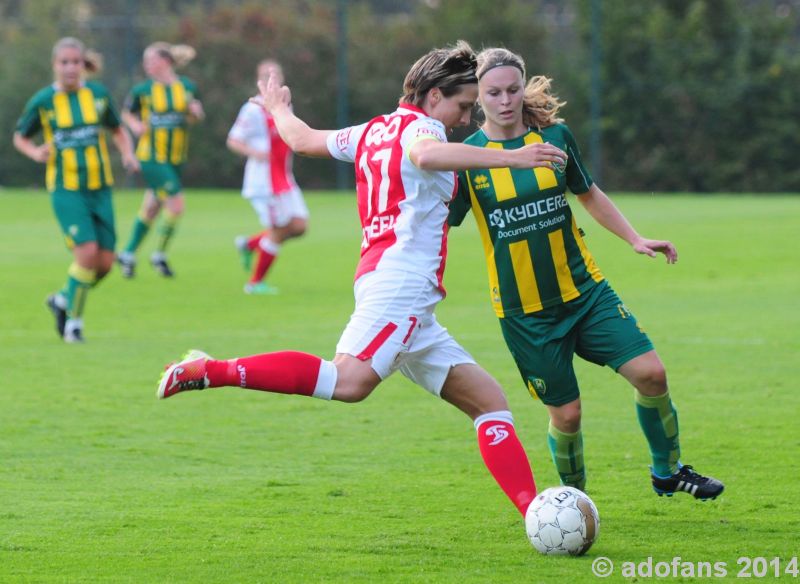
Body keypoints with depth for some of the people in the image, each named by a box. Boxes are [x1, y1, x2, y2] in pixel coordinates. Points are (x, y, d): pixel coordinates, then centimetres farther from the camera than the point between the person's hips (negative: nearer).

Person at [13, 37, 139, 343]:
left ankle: (63, 299, 27)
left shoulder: (98, 94, 2)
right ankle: (73, 320, 0)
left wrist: (128, 153, -3)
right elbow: (20, 137, 9)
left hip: (100, 189, 4)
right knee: (87, 252, -19)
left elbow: (118, 131, 16)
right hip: (65, 189, -4)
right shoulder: (43, 101, -4)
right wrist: (35, 152, -11)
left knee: (105, 262, 0)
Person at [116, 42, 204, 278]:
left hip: (176, 158, 4)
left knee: (151, 209, 13)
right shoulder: (142, 90, -5)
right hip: (151, 158, -4)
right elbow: (127, 113, 8)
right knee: (176, 206, -13)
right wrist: (135, 125, -12)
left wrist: (196, 113, -10)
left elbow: (194, 117, 12)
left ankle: (128, 254, 29)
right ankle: (159, 255, 4)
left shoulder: (188, 87, 1)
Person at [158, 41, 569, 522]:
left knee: (488, 401, 6)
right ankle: (212, 371, -28)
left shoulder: (376, 130, 24)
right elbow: (426, 154, -27)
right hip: (399, 281, -11)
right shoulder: (418, 125, -1)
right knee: (350, 381, -31)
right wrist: (510, 158, -31)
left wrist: (280, 110, 58)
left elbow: (303, 139, 36)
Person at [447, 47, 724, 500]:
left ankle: (668, 471, 13)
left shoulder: (555, 136, 0)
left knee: (650, 373, -10)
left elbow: (589, 194, 16)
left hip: (584, 289, 3)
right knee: (566, 413, -2)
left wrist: (635, 238, 9)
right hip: (524, 311, -3)